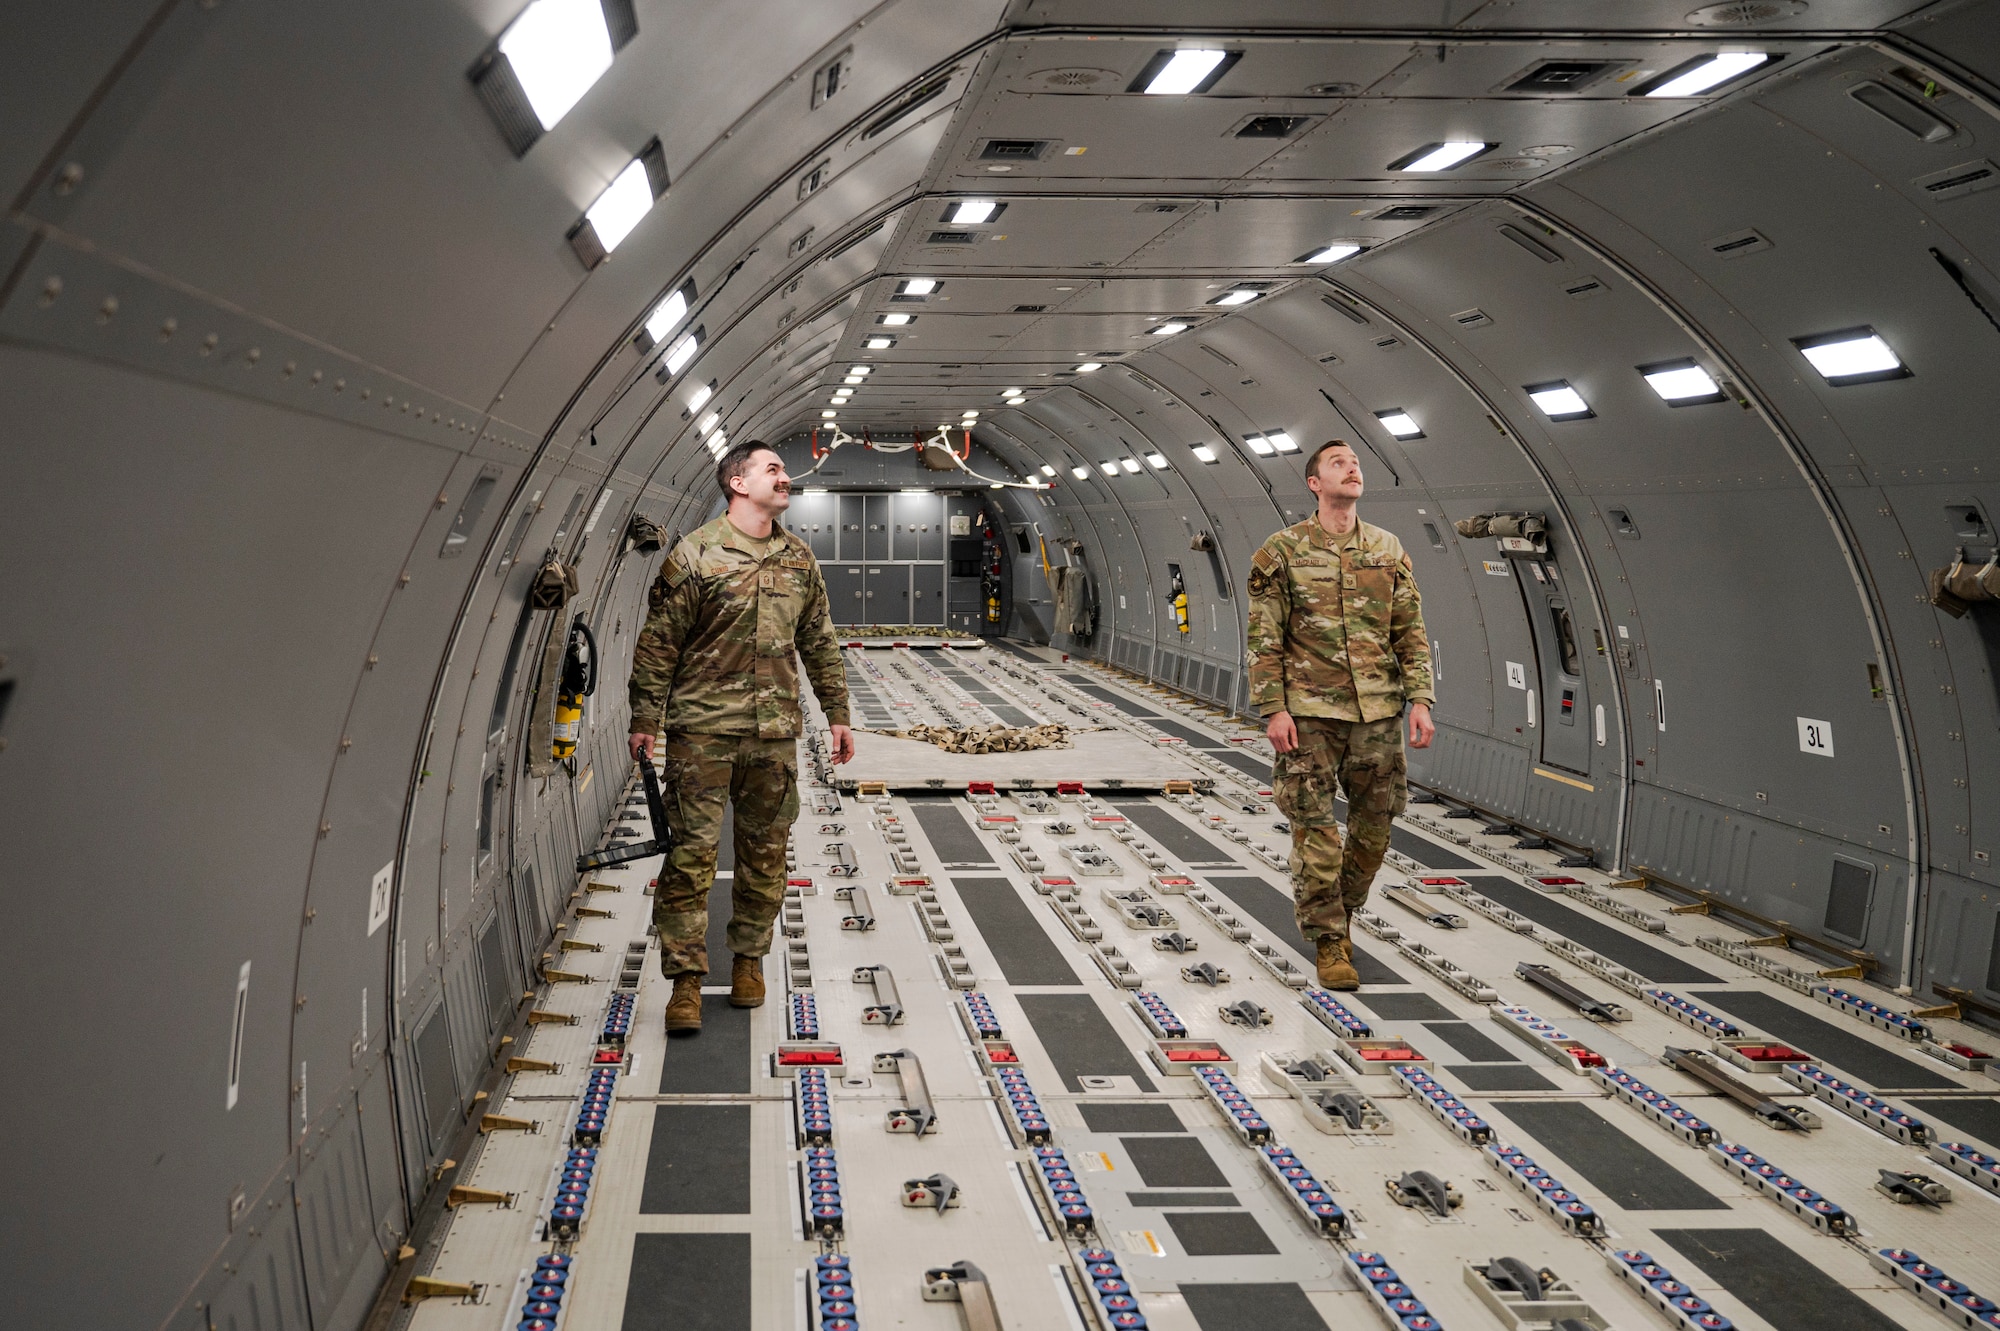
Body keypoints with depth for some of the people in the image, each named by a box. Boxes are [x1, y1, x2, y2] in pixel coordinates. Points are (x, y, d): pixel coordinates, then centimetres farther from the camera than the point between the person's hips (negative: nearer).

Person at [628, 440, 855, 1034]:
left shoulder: (799, 560, 11)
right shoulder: (695, 554, -5)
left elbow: (820, 643, 18)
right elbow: (658, 643, -4)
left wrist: (837, 713, 15)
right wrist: (645, 719, -6)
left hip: (775, 732, 5)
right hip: (702, 728, -4)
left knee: (765, 850, 10)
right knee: (692, 851, -4)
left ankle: (749, 957, 27)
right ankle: (686, 978, 3)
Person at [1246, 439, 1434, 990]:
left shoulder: (1389, 550, 9)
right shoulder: (1282, 551, -2)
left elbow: (1410, 633, 10)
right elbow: (1265, 639, -3)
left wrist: (1420, 701, 1)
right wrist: (1274, 710, -9)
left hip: (1378, 712, 4)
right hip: (1310, 713, -4)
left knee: (1373, 829, 10)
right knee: (1317, 832, -1)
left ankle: (1338, 913, 31)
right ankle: (1329, 941, 10)